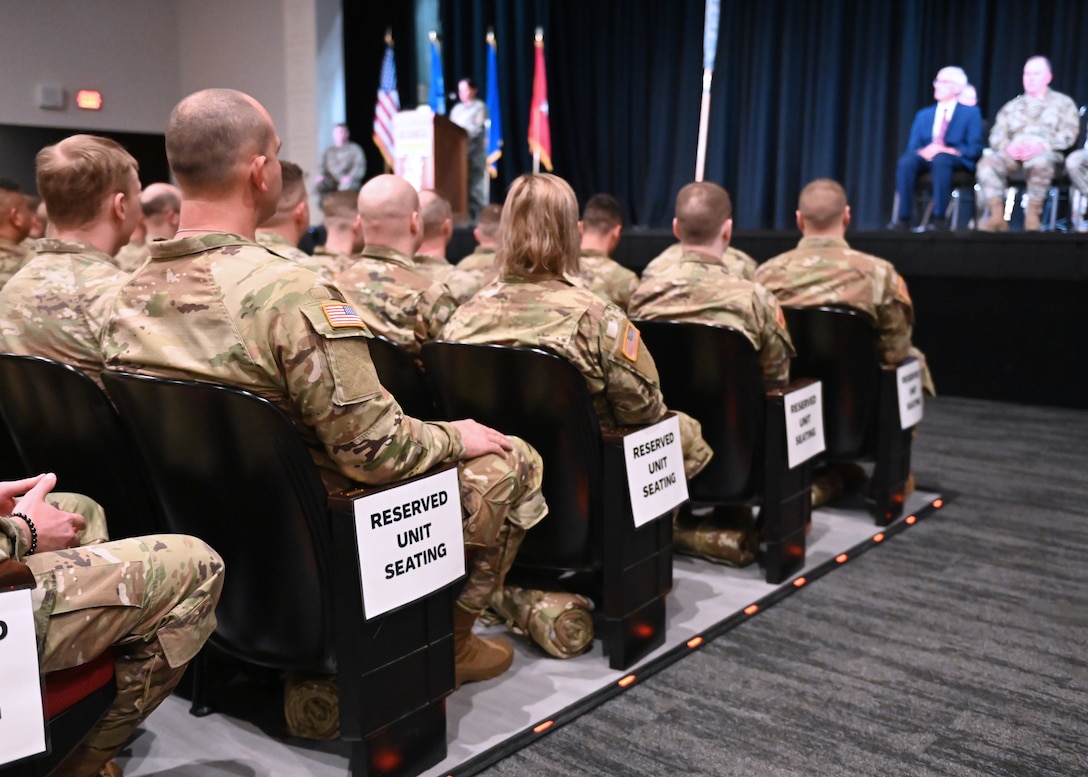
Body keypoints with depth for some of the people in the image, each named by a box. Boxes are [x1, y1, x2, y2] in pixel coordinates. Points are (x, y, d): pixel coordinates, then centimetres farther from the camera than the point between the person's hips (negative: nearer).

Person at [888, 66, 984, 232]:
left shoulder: (971, 113, 8)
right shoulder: (923, 114, 20)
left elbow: (974, 149, -3)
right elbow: (912, 147, 10)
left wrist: (946, 150, -19)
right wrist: (923, 151, -14)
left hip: (956, 160, -3)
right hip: (926, 158, 3)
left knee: (940, 159, -39)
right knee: (905, 162, -31)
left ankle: (940, 219, -36)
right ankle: (904, 218, -34)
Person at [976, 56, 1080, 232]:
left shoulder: (1062, 102, 17)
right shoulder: (1012, 106, 27)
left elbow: (1068, 133, 3)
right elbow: (997, 136, 15)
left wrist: (1041, 145, -15)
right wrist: (1008, 147, -9)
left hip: (1047, 154, -3)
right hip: (1013, 154, 3)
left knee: (1040, 161, -41)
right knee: (987, 162, -31)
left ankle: (1033, 215, -30)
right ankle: (998, 217, -34)